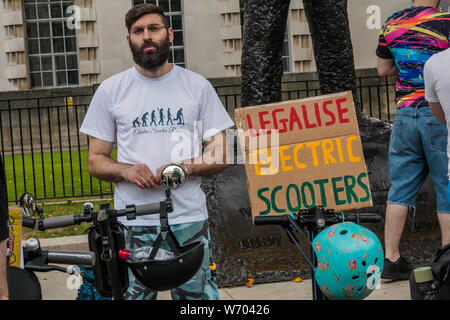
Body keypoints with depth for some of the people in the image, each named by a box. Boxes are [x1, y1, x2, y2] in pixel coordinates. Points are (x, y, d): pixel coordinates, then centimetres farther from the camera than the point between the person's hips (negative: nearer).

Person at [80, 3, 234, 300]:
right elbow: (95, 160, 9)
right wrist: (125, 171, -12)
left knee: (199, 295, 2)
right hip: (133, 221, 0)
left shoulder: (198, 86, 7)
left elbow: (221, 155, 6)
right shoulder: (111, 91, 7)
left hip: (189, 219, 0)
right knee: (136, 294, 2)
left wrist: (184, 167, -14)